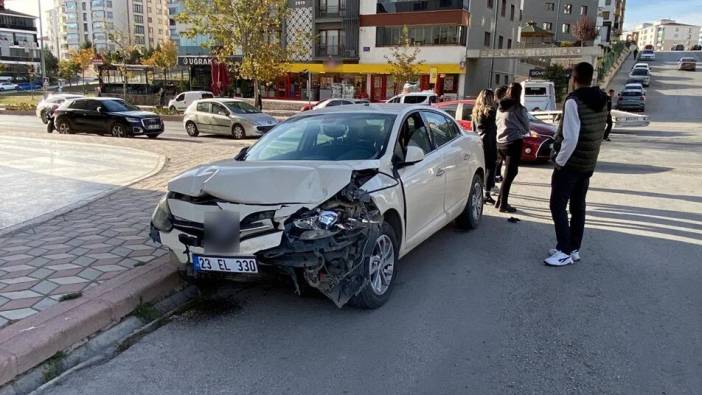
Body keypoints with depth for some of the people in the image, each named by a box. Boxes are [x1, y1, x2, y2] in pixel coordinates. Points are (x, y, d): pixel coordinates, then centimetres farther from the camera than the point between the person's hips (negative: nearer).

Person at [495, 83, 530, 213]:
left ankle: (500, 201, 17)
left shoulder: (500, 107, 8)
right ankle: (503, 204, 1)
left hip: (500, 142, 7)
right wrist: (523, 132, 19)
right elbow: (526, 127, -2)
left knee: (510, 172, 17)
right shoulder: (519, 109, -11)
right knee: (509, 174, -1)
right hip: (514, 143, -7)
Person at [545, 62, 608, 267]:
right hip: (589, 164, 8)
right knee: (578, 206, 14)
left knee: (557, 206, -2)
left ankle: (564, 252, -3)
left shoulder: (574, 101, -18)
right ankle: (574, 249, 21)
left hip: (570, 163, -8)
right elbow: (599, 133, 13)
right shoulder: (602, 101, 9)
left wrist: (559, 161, -13)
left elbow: (570, 138, -23)